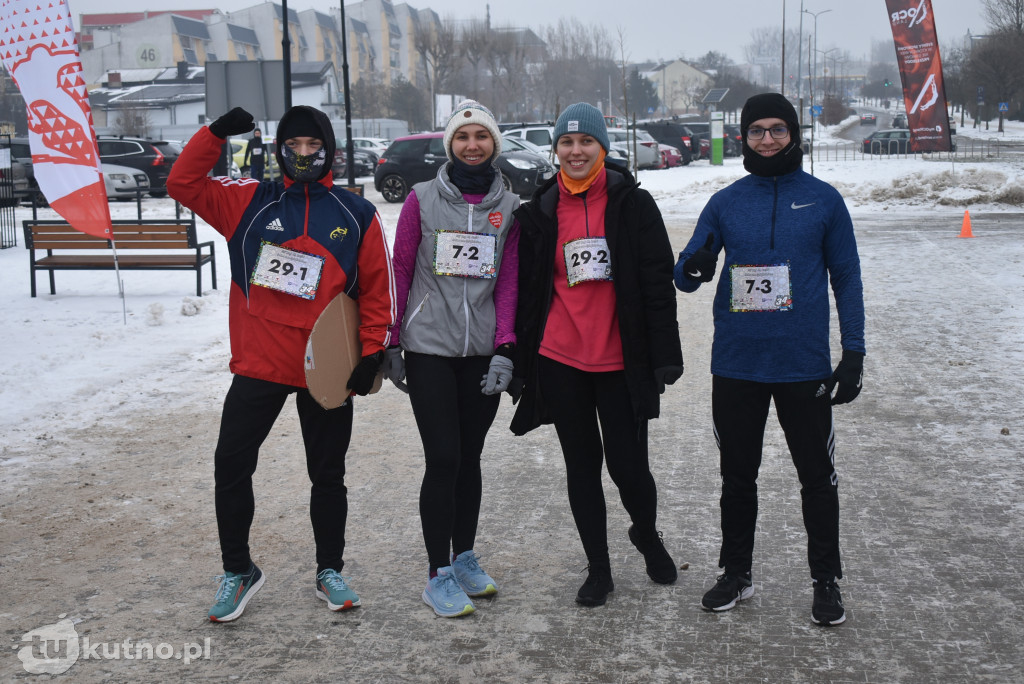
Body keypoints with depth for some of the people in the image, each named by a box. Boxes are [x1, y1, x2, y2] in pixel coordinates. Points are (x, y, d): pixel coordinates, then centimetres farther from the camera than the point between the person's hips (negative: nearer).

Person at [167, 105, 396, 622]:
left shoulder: (357, 215, 3)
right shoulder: (251, 201, 5)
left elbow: (377, 289, 3)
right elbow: (183, 185, 1)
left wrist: (372, 351, -4)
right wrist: (216, 133, -9)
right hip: (259, 363, 1)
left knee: (328, 473, 11)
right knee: (231, 464, 1)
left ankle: (329, 571, 28)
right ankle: (237, 570, 20)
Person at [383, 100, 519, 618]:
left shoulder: (509, 207, 6)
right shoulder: (422, 199, 0)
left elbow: (509, 282, 4)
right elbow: (400, 272, 3)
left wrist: (505, 349, -5)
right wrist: (392, 343, 1)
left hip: (483, 351, 2)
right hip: (429, 348, -2)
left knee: (469, 458, 11)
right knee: (443, 459, -5)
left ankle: (466, 559, 26)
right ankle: (439, 576, 6)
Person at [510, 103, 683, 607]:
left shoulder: (633, 204, -1)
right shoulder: (538, 212, 6)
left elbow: (658, 282, -2)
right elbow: (524, 289, 9)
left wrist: (665, 355, -8)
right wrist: (519, 360, 7)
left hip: (620, 361, -2)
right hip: (559, 360, 2)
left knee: (628, 465, 0)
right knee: (581, 465, 10)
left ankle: (648, 537, 32)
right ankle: (598, 569, 24)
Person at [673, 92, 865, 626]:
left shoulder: (823, 200, 2)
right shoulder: (726, 203, 6)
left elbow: (846, 279, 6)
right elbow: (684, 274, 6)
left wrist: (854, 352, -1)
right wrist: (693, 268, -19)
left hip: (805, 364, -2)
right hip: (736, 363, 2)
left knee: (817, 476, 7)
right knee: (737, 475, 12)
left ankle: (826, 580, 22)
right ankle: (736, 573, 28)